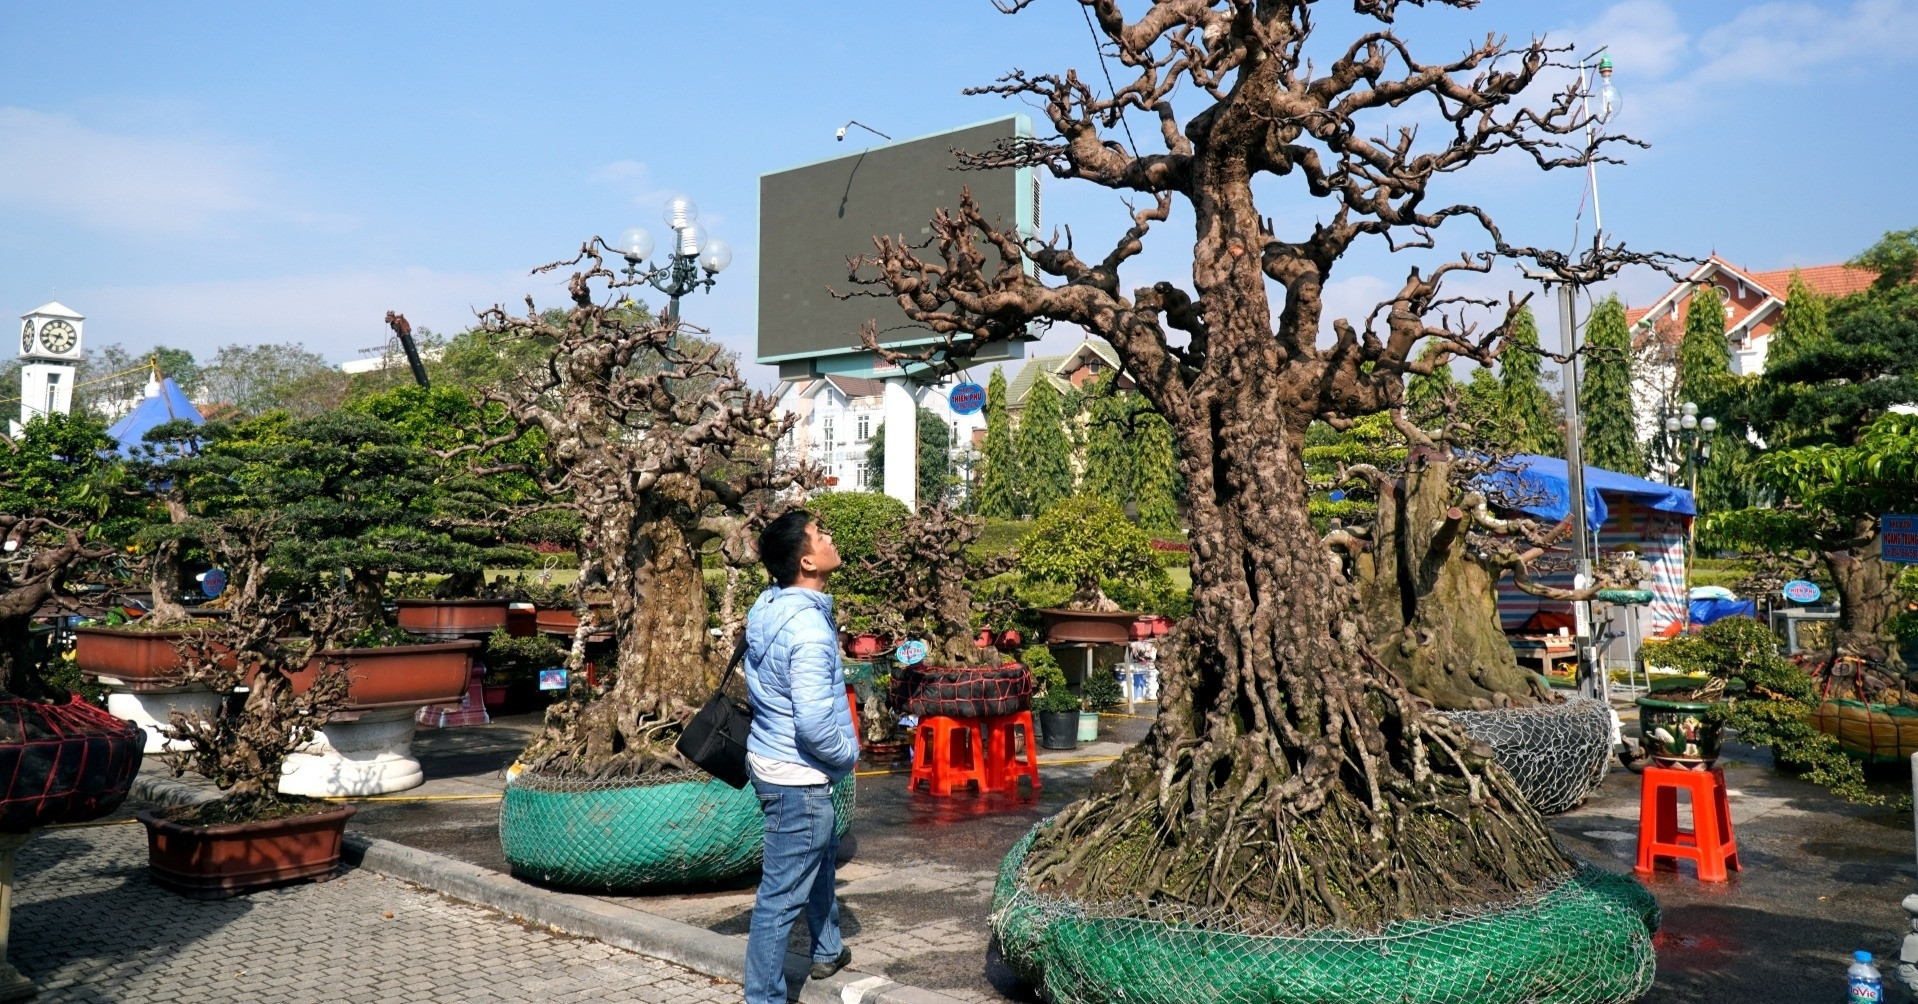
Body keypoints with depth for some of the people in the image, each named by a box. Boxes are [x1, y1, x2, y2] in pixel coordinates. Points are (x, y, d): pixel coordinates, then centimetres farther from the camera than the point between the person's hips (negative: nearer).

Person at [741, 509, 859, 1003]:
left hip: (772, 759, 10)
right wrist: (848, 754, -13)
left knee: (822, 855, 30)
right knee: (782, 897, 2)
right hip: (799, 777, -10)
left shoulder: (768, 604, 0)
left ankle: (828, 951, 49)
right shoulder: (809, 628, -28)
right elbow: (814, 722, -32)